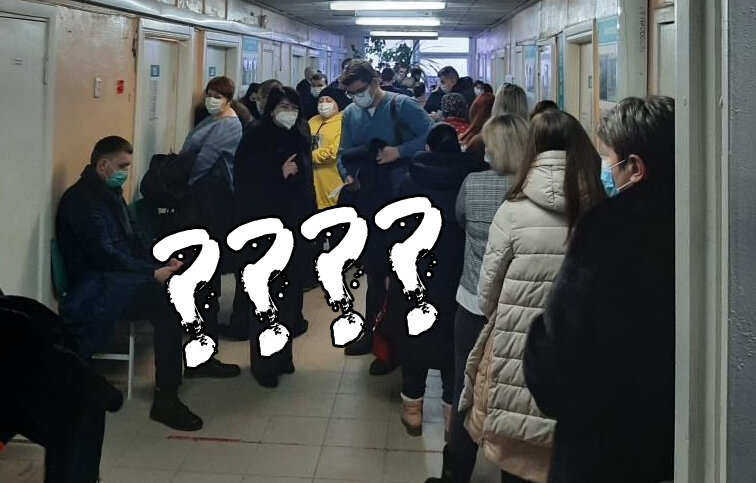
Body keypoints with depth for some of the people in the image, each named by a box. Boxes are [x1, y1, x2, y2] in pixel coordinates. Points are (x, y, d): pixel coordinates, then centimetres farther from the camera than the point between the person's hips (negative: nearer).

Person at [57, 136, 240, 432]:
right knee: (168, 300, -31)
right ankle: (165, 401, -31)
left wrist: (161, 264, 1)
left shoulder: (110, 193, 16)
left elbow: (132, 239, 18)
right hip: (97, 288, -10)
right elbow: (105, 255, -22)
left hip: (122, 276, 10)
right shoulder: (81, 200, -15)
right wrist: (153, 272, -22)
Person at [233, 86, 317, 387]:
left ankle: (282, 355, 22)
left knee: (289, 292, 8)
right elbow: (245, 182, -11)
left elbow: (307, 183, 14)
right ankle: (263, 362, 8)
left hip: (296, 226, 5)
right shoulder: (255, 139, -4)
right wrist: (279, 174, -18)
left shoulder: (300, 139, 11)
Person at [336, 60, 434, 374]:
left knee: (398, 270, 0)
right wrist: (348, 176, -5)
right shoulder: (350, 114, 8)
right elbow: (344, 153, 14)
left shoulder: (401, 107, -10)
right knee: (373, 268, 16)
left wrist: (399, 151, -22)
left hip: (399, 200, -6)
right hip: (366, 200, 6)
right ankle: (373, 332, 30)